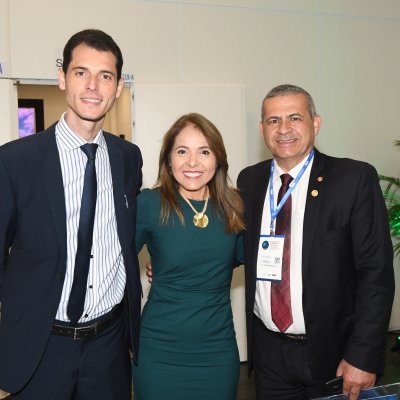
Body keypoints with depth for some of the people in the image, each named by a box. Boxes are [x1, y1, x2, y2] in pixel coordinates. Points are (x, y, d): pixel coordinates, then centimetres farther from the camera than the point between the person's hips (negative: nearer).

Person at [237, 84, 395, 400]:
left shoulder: (355, 178, -11)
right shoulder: (249, 180, 2)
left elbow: (377, 272, -12)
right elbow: (243, 249, 9)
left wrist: (363, 356, -15)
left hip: (333, 351, -3)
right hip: (268, 350, 3)